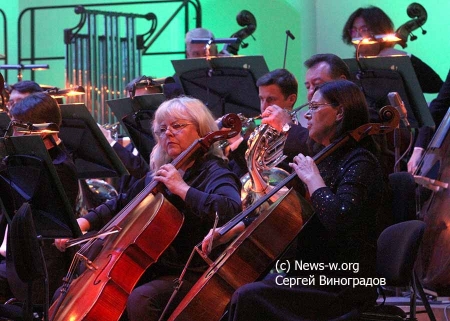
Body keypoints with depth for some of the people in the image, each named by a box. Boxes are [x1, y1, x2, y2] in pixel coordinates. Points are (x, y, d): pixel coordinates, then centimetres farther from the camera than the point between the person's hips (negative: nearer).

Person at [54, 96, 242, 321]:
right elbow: (120, 205, 28)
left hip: (191, 277, -8)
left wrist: (183, 188, -26)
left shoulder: (214, 173, -7)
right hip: (150, 272, 8)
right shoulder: (159, 174, 16)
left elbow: (231, 210, -30)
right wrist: (84, 223, 13)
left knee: (140, 300, -38)